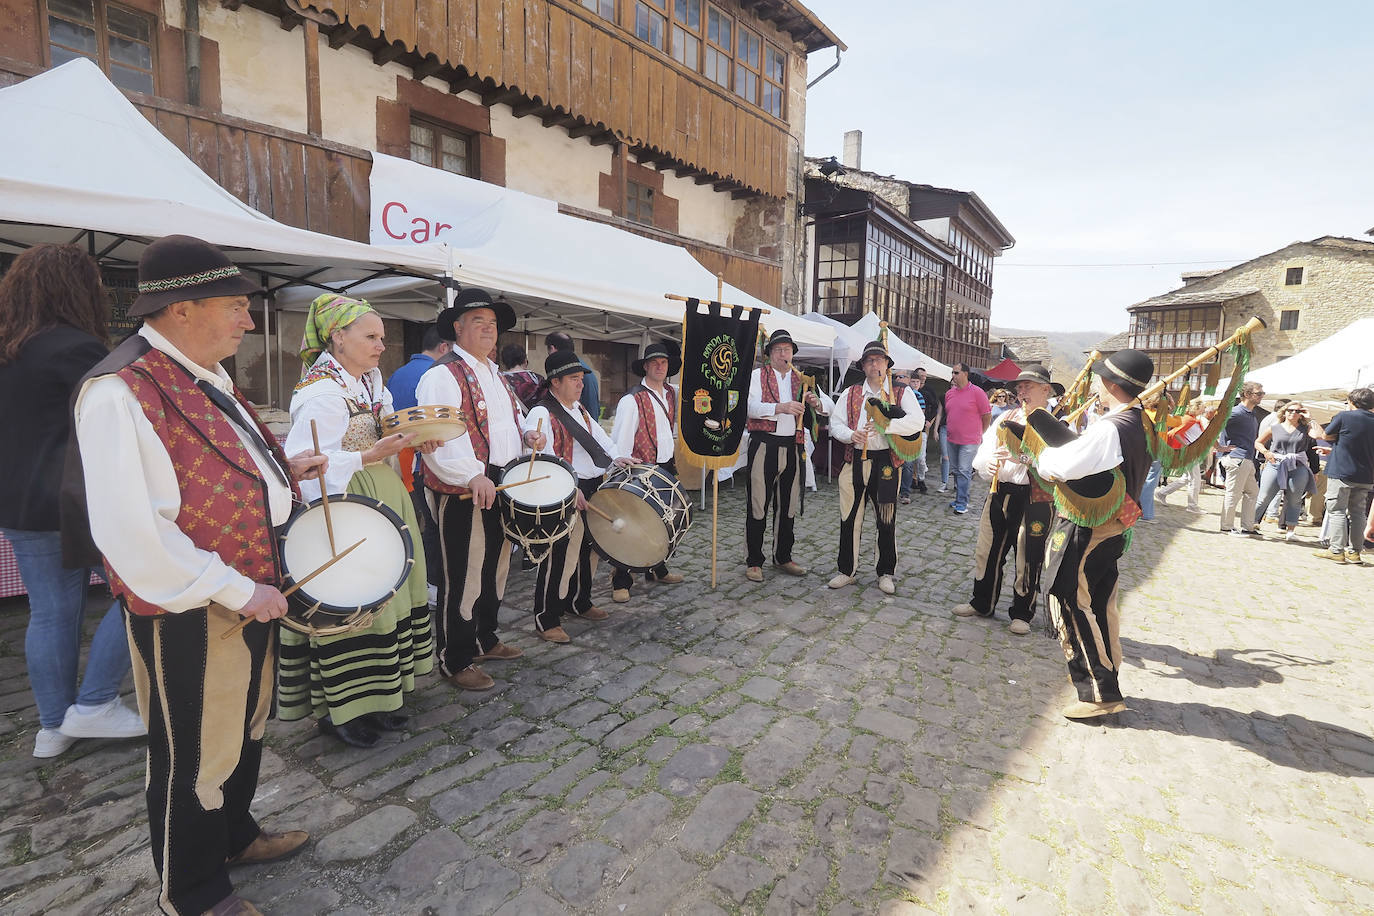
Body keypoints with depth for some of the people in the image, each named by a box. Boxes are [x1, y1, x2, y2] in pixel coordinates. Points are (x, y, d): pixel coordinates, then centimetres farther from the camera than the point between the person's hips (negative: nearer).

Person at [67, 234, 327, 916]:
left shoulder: (209, 377, 8)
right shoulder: (119, 392, -22)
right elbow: (129, 531, -27)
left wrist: (283, 468, 8)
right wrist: (235, 591, -23)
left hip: (248, 590, 9)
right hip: (187, 612, -9)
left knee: (246, 726, 25)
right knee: (195, 755, 12)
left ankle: (234, 835, 49)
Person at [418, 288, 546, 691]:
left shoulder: (496, 375, 18)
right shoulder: (443, 375, -11)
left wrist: (526, 437, 8)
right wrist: (473, 476, -34)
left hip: (502, 490, 9)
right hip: (464, 495, -9)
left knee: (495, 570, 19)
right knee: (463, 578, 1)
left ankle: (485, 640, 36)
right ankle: (456, 661, 16)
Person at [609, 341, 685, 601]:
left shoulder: (672, 394, 8)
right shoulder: (632, 400, -14)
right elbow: (619, 441, -16)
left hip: (666, 467, 7)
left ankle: (657, 570, 36)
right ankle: (620, 582, 10)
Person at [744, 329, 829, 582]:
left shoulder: (801, 379, 15)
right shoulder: (757, 376, 2)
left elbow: (828, 408, 14)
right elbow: (751, 407, -14)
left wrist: (815, 402, -9)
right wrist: (780, 407, -27)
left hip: (793, 447, 5)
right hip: (764, 445, -4)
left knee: (788, 506, 13)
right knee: (758, 506, -2)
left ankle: (783, 557, 26)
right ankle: (753, 562, 9)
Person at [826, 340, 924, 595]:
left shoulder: (902, 392, 5)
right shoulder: (850, 393, 12)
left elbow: (917, 422, -9)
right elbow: (835, 423, 7)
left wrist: (886, 425, -22)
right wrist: (851, 435, -14)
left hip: (886, 463, -2)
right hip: (855, 461, 2)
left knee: (887, 520, 6)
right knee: (849, 518, 5)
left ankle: (886, 573, 21)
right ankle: (846, 571, 18)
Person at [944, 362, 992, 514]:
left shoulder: (977, 392, -9)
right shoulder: (949, 393, 7)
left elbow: (987, 415, -4)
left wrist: (979, 433, 4)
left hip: (969, 441, -6)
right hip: (952, 439, 6)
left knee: (964, 471, -7)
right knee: (955, 470, 12)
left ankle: (962, 503, -4)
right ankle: (959, 498, 24)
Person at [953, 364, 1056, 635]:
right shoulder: (1005, 417, 11)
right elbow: (980, 457, 6)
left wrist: (1021, 458, -30)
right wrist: (988, 463, -15)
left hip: (1035, 499, -5)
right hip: (1000, 493, 5)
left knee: (1028, 560, 6)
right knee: (987, 552, 13)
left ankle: (1022, 613, 25)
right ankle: (982, 603, 31)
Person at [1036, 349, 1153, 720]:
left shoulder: (1109, 428, -25)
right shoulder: (1140, 424, 7)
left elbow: (1061, 467, -31)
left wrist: (1044, 456, -9)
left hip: (1084, 530, -10)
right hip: (1112, 527, 10)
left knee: (1072, 606, 1)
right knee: (1100, 606, 19)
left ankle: (1098, 693, 8)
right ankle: (1107, 685, 32)